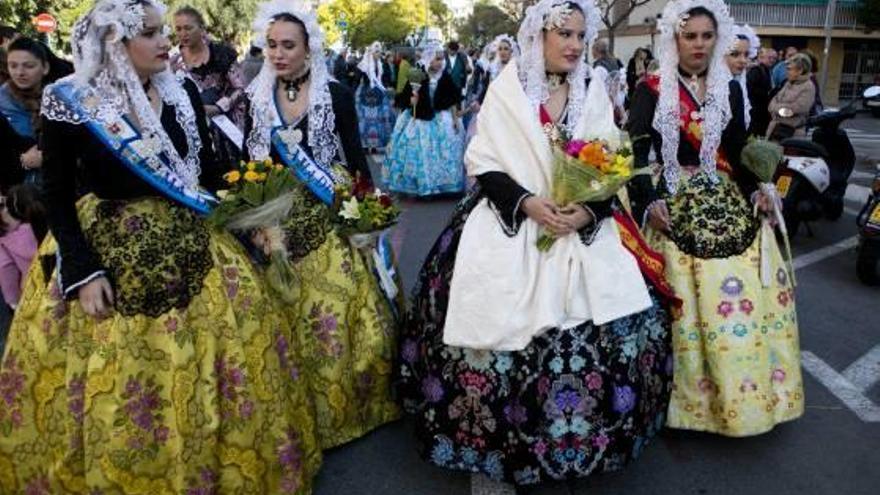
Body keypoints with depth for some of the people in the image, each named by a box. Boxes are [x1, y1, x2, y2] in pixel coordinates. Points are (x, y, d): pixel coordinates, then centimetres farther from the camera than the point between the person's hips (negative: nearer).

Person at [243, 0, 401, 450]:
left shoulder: (336, 93, -2)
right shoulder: (255, 98, 4)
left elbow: (355, 156, 0)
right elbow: (249, 163, 9)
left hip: (332, 216, -2)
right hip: (278, 220, 2)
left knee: (340, 309, 0)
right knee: (289, 317, 7)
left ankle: (349, 402, 23)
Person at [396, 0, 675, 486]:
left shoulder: (594, 94, 9)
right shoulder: (505, 89, 0)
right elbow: (483, 163, -4)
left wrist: (589, 210, -15)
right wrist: (526, 202, -18)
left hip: (586, 229, 4)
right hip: (509, 227, -3)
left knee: (619, 332, 0)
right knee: (502, 333, -7)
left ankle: (588, 436, 21)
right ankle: (500, 439, 15)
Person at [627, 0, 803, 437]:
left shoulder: (730, 90, 11)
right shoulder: (651, 91, -2)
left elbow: (738, 153, 13)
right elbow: (636, 152, -8)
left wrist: (755, 189, -3)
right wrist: (650, 201, -21)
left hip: (727, 203, 5)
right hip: (675, 206, -4)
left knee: (750, 292, 1)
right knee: (687, 304, -5)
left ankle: (747, 389, 19)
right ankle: (693, 394, 10)